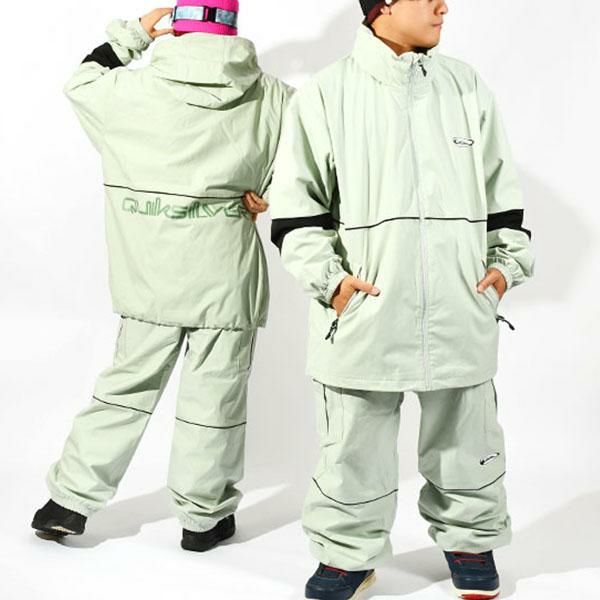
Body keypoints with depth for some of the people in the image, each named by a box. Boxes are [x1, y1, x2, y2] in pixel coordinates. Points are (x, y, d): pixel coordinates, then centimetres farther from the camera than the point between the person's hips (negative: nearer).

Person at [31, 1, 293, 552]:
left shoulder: (134, 89, -4)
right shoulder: (273, 99, -3)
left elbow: (81, 81, 15)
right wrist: (266, 194, 8)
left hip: (150, 274, 2)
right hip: (226, 278, -1)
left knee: (128, 383, 15)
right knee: (215, 396, 9)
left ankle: (71, 499, 22)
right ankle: (204, 517, 22)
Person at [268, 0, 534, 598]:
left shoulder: (467, 87, 9)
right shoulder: (325, 95, -2)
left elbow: (501, 186, 16)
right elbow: (296, 201, -1)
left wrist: (507, 260, 7)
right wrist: (328, 277, -11)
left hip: (460, 312, 3)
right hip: (363, 313, -2)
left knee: (465, 436, 15)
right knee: (354, 444, 7)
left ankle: (469, 537, 37)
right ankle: (350, 550, 27)